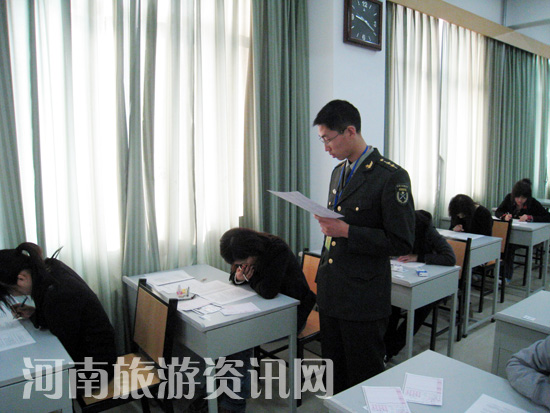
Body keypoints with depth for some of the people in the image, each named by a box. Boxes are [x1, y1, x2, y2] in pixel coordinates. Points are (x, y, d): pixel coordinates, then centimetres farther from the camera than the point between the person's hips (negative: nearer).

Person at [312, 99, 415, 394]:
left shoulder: (392, 177, -15)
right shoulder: (339, 172, 11)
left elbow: (401, 243, -16)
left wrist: (346, 231, -21)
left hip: (363, 299, -7)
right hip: (331, 291, 7)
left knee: (364, 379, 10)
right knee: (334, 377, 19)